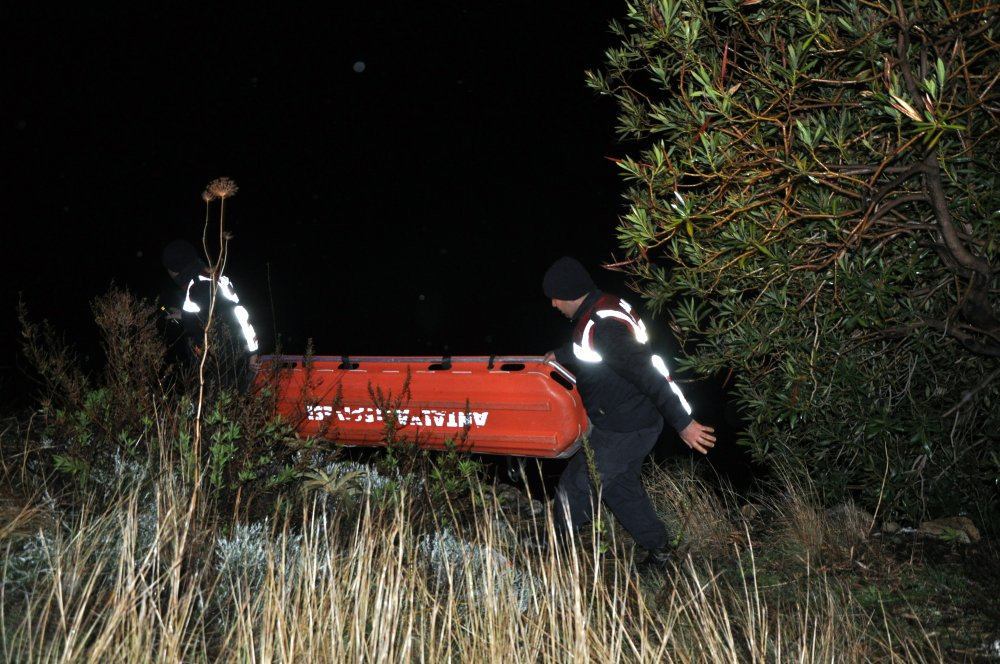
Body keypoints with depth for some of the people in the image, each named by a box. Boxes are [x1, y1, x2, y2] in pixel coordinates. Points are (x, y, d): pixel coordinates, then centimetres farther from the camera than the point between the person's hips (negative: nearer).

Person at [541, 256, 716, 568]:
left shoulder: (603, 326, -29)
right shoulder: (603, 307, 3)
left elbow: (648, 373, -31)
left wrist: (682, 422, -29)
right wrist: (560, 355, 21)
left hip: (622, 432, -10)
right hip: (635, 424, 10)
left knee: (573, 488, 6)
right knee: (621, 485, 25)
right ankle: (658, 546, 38)